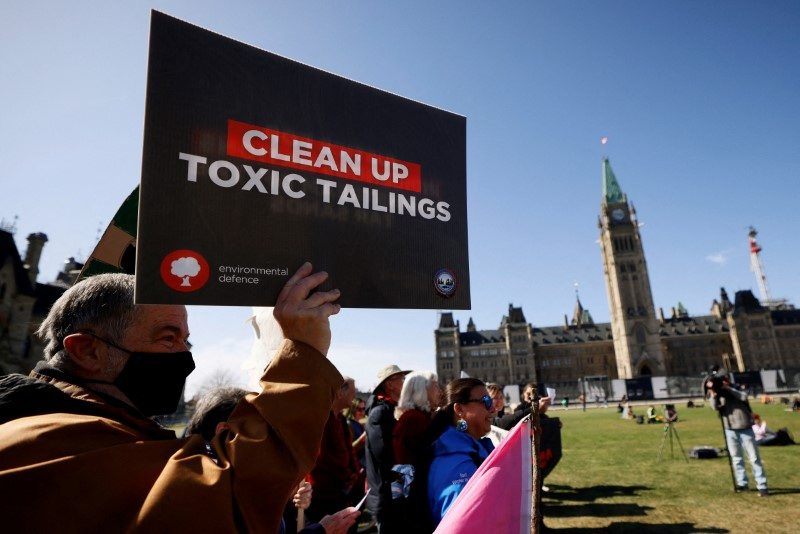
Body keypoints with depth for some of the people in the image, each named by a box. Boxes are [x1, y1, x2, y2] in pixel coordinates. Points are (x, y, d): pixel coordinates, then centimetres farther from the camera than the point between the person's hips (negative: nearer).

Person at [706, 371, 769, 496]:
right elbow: (715, 407, -14)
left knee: (754, 458, 1)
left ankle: (762, 486, 6)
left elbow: (744, 397, -21)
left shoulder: (736, 389, -1)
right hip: (730, 430, 2)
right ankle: (742, 483, 19)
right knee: (736, 458, 9)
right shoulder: (718, 394, 2)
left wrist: (727, 388, -22)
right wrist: (712, 393, -26)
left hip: (746, 429, -2)